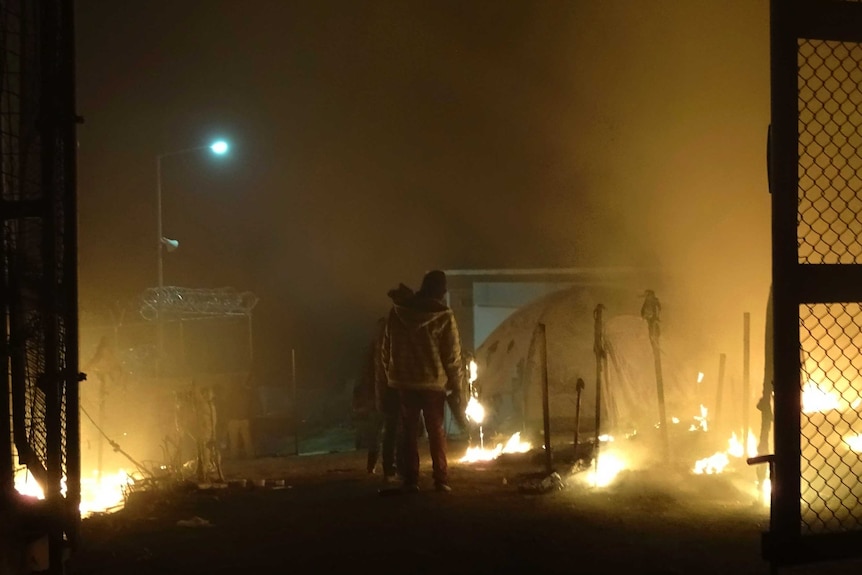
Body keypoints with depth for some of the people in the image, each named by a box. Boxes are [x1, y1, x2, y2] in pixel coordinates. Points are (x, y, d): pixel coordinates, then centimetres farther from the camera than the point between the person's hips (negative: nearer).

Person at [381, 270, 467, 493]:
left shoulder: (397, 311, 2)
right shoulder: (444, 316, -7)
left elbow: (386, 349, 6)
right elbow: (453, 357, -6)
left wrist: (390, 374, 17)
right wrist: (457, 388, 1)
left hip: (404, 382, 2)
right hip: (434, 382, -2)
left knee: (409, 431, 8)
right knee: (436, 432, 8)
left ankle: (410, 480, 5)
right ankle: (441, 479, 5)